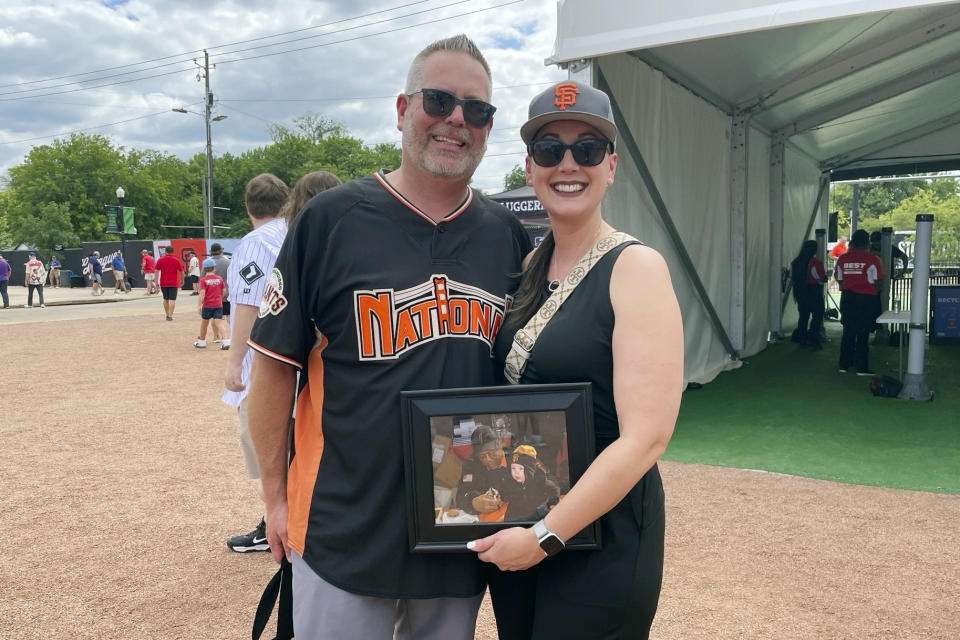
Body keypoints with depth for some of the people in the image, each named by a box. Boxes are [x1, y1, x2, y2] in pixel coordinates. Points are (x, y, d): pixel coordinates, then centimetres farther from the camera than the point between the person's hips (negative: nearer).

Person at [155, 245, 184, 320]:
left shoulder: (160, 260, -1)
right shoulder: (176, 261, -3)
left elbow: (157, 271, -3)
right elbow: (181, 271, 3)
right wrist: (182, 281, 16)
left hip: (163, 283, 2)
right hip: (173, 283, -2)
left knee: (165, 299, 17)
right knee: (172, 300, -3)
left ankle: (167, 315, 24)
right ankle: (170, 316, -11)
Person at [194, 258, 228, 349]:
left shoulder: (203, 280, -7)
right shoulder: (219, 279, 2)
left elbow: (202, 294, -15)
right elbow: (224, 291, 8)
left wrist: (199, 306, -14)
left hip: (207, 305, -2)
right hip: (218, 305, 2)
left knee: (204, 323, 15)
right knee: (218, 323, -3)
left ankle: (202, 341, 30)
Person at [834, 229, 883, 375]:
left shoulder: (842, 258, 3)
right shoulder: (872, 260, -9)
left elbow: (839, 279, 7)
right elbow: (877, 283, -7)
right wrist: (875, 292, 11)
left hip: (847, 299, 4)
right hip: (866, 299, -4)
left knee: (848, 332, 12)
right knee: (863, 334, 1)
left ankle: (844, 364, 16)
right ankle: (862, 367, 3)